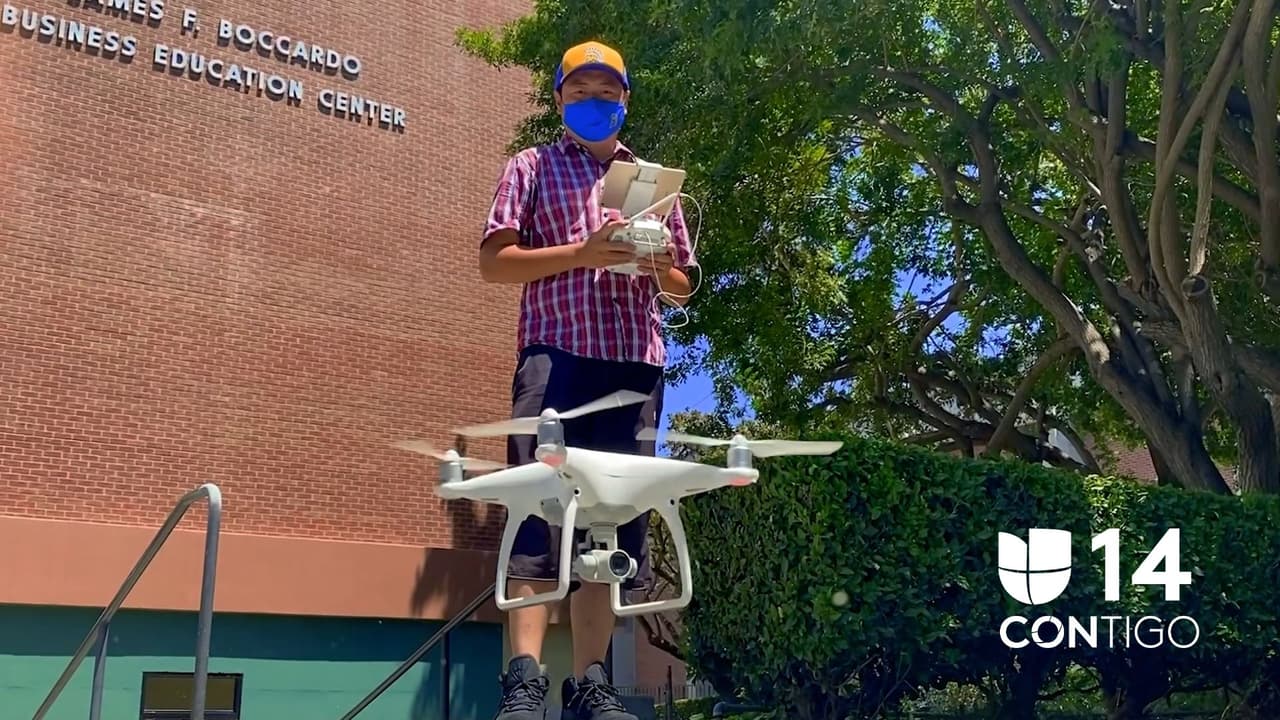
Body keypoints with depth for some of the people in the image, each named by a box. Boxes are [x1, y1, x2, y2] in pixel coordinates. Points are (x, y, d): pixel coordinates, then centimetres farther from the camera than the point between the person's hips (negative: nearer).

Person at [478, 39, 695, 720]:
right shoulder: (531, 166, 14)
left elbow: (682, 287, 25)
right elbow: (494, 260, 2)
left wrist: (659, 268, 0)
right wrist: (582, 253, -10)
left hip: (636, 360, 4)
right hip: (556, 351, -4)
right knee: (540, 503, -15)